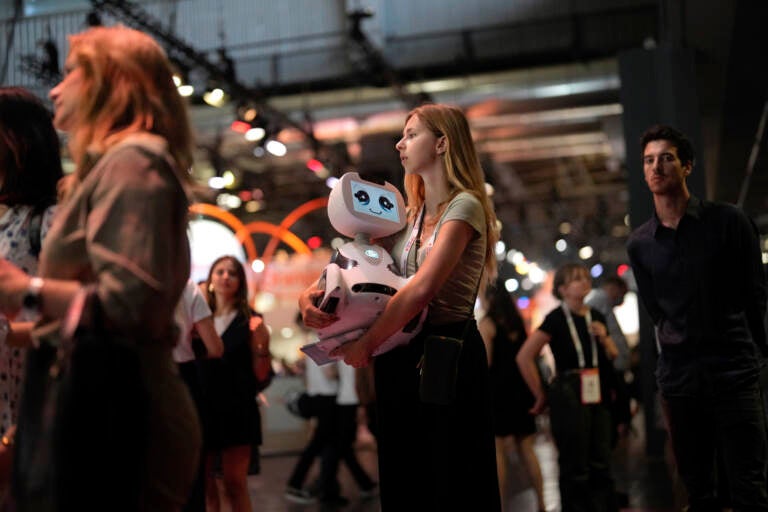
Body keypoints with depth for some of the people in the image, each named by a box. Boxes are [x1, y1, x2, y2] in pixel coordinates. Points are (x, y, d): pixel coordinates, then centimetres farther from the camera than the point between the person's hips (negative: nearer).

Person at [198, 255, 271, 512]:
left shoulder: (250, 321, 2)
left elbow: (261, 376, -2)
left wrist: (261, 344, -16)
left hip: (237, 409, -3)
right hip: (203, 407, 3)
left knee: (235, 484, -4)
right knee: (203, 482, 4)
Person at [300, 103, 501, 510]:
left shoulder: (464, 206, -8)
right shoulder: (407, 217, 15)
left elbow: (423, 288, -20)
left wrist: (365, 344, -14)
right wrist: (308, 294, -9)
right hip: (398, 357, 7)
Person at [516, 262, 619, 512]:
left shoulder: (596, 317, 11)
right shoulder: (557, 318, -9)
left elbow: (613, 357, 19)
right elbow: (524, 357, -13)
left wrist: (604, 337, -2)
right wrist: (541, 395, -7)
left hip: (597, 396, 6)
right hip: (569, 397, -6)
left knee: (601, 463, 10)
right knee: (575, 467, 0)